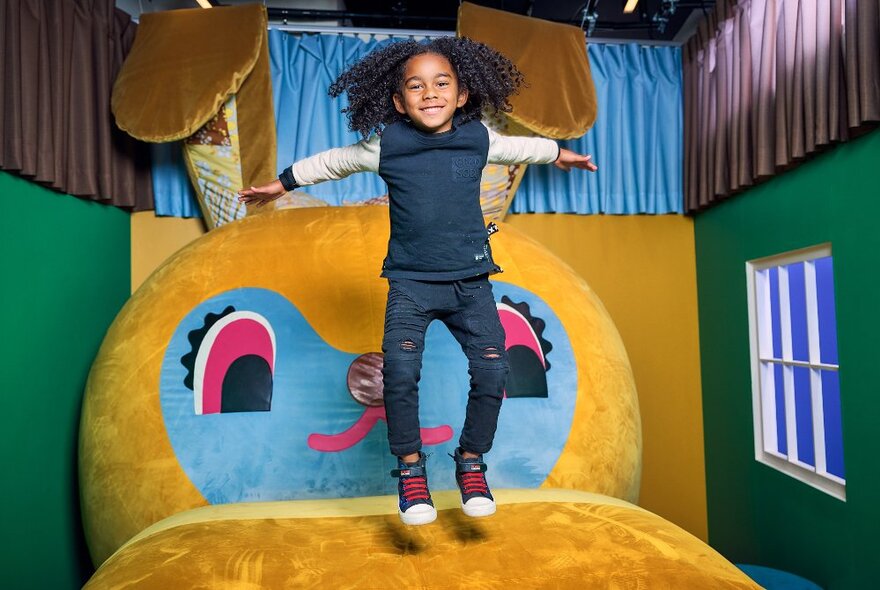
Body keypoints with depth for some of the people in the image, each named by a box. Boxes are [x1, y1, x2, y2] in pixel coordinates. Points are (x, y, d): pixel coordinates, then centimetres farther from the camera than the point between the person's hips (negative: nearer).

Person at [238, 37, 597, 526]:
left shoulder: (478, 138, 3)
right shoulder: (387, 144, -2)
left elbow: (516, 147, 25)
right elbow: (334, 161, 14)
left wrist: (557, 152, 41)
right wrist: (283, 182, 23)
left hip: (471, 282, 2)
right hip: (411, 283, -1)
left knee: (492, 370, -6)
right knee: (400, 371, -15)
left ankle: (472, 461, 18)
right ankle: (411, 467, 8)